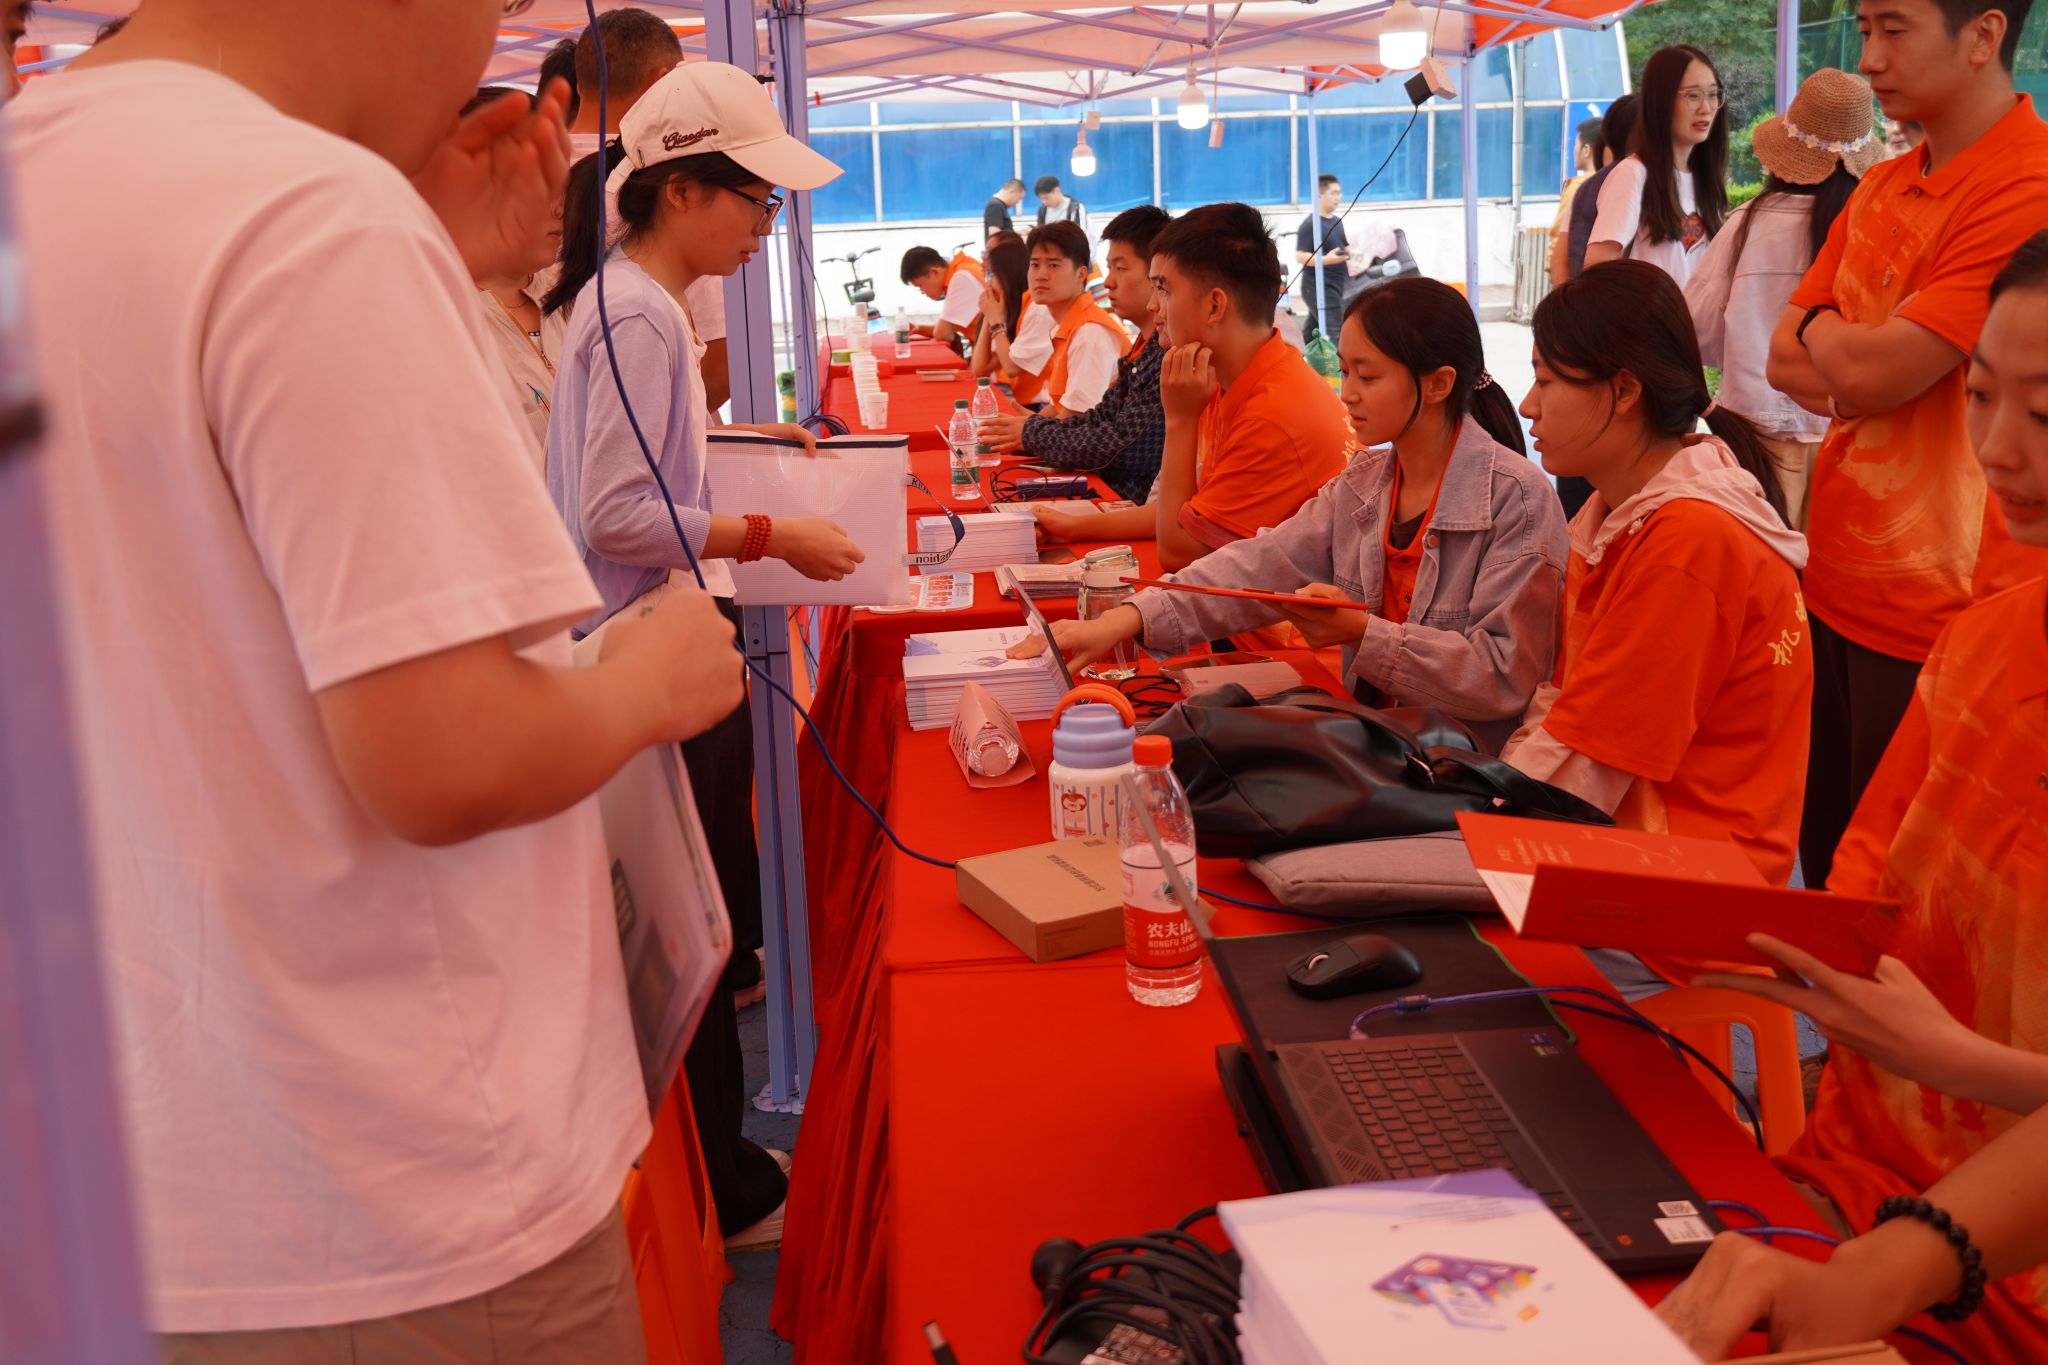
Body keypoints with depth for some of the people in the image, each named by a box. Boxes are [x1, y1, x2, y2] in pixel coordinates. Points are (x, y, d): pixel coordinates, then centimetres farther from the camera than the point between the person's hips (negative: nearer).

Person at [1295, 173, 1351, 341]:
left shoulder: (1337, 222, 15)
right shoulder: (1310, 224, -13)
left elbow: (1345, 249, 28)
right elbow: (1300, 257, -19)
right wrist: (1326, 260, -32)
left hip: (1335, 286, 9)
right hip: (1318, 287, -9)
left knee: (1311, 332, 13)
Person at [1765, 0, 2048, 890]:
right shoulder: (1880, 190, 12)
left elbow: (1870, 371, -21)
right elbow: (1786, 360, 10)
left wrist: (1821, 329, 0)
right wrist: (1864, 350, -10)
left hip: (1934, 611, -8)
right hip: (1838, 591, 8)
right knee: (1824, 859, 16)